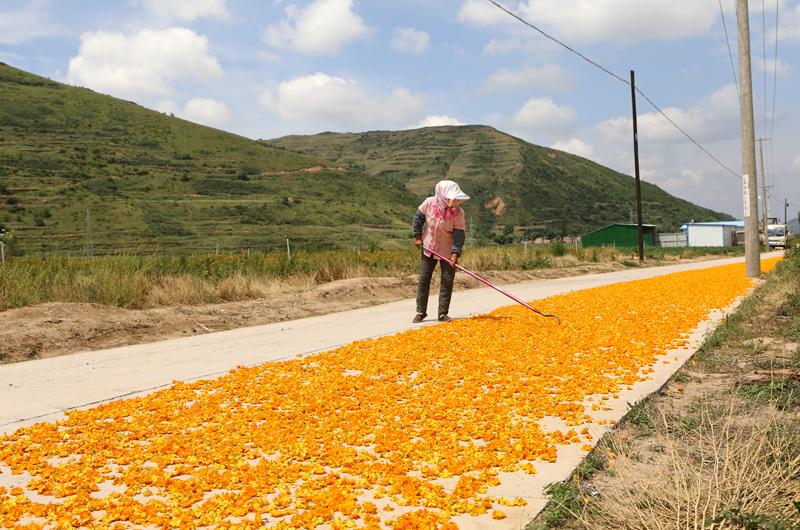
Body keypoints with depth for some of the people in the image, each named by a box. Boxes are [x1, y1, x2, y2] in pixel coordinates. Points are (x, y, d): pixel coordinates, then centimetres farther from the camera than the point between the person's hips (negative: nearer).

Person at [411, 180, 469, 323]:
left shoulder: (458, 212, -19)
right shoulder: (429, 203, -16)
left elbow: (459, 234, -17)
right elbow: (418, 217, 1)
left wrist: (455, 253, -26)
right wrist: (418, 236, 0)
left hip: (447, 250, -1)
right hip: (428, 247, 1)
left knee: (447, 281, -1)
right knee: (423, 280, 5)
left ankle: (443, 314, 10)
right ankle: (421, 312, 17)